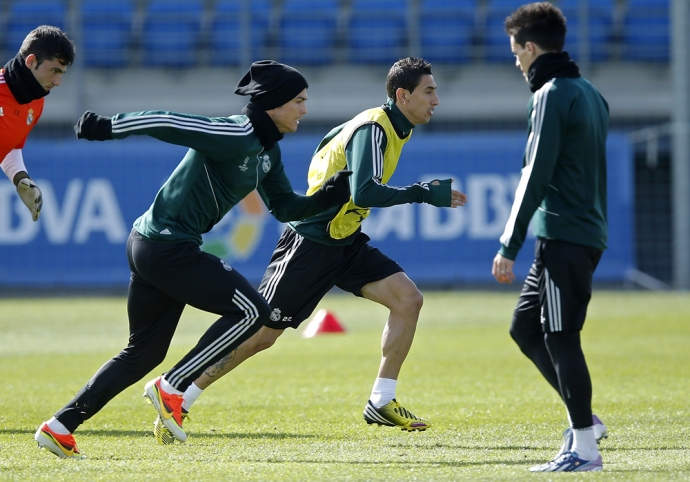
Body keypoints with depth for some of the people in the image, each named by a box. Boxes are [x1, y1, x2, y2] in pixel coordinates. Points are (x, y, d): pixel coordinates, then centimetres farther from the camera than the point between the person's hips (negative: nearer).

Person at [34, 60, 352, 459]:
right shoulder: (236, 137, -18)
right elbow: (167, 123, -23)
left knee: (145, 352, 13)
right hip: (168, 246, -10)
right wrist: (106, 128, -26)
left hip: (150, 247, 10)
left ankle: (61, 426, 12)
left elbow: (286, 207, 20)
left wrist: (332, 195, 5)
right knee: (252, 310, -9)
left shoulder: (267, 150, 13)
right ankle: (172, 387, -4)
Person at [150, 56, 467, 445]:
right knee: (261, 333, -6)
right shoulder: (372, 130, -21)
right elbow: (364, 193, -35)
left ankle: (382, 402, 0)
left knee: (408, 299, -7)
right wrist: (423, 193, -34)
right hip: (311, 242, -9)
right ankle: (177, 400, 5)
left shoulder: (393, 128, 8)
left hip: (346, 242, 9)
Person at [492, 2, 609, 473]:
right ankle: (585, 419, 14)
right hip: (587, 234, 9)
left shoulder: (552, 96, -11)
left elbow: (536, 176, -17)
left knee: (561, 337, -6)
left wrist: (509, 247, -16)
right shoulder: (591, 94, 17)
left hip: (562, 235, -9)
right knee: (525, 326, 15)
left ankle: (584, 447, -5)